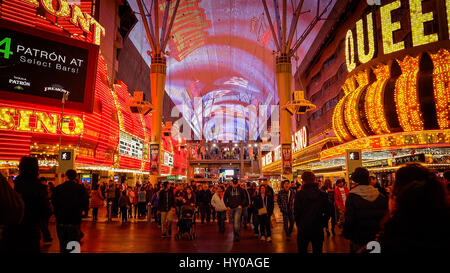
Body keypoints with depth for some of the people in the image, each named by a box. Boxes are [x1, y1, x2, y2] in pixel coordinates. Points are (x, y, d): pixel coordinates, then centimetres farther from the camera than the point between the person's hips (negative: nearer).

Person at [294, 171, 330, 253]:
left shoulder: (299, 194, -14)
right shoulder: (323, 195, -6)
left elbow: (296, 213, -9)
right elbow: (327, 213, 0)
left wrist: (299, 225, 6)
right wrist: (322, 224, 12)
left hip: (303, 229, -2)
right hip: (318, 229, 2)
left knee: (302, 250, 14)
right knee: (317, 250, 16)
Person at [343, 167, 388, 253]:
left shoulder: (352, 197, -17)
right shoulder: (381, 196, -5)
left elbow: (349, 220, -17)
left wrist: (347, 235, -2)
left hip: (359, 240, -3)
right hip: (378, 240, 4)